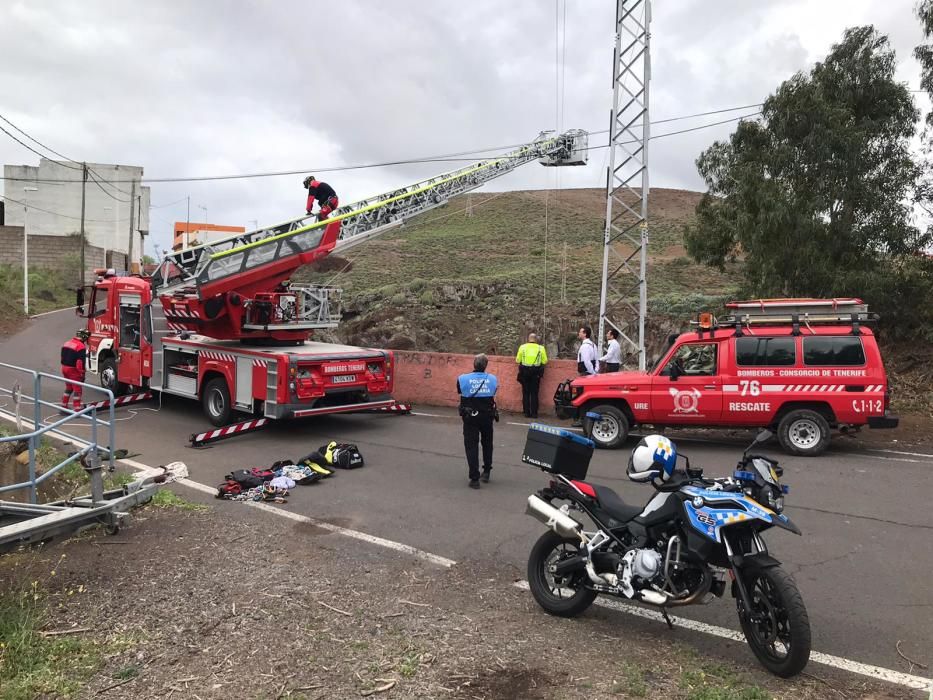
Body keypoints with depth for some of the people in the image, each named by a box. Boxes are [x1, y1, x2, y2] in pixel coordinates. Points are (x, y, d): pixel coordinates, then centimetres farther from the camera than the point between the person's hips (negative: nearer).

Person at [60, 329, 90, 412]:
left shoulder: (67, 343, 10)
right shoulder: (81, 347, -17)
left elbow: (63, 357, 15)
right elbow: (81, 362, -21)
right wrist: (82, 374, -16)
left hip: (64, 368, 8)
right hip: (73, 370, -8)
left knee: (68, 388, 21)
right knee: (77, 389, -3)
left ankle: (63, 407, 25)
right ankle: (77, 410, -6)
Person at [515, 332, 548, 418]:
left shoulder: (522, 347, -3)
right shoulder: (541, 348, -3)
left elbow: (518, 360, 1)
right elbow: (545, 361, -2)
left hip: (525, 372, 0)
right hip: (536, 373, 0)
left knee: (525, 393, 9)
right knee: (534, 393, 7)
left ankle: (526, 412, 10)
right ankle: (534, 413, 7)